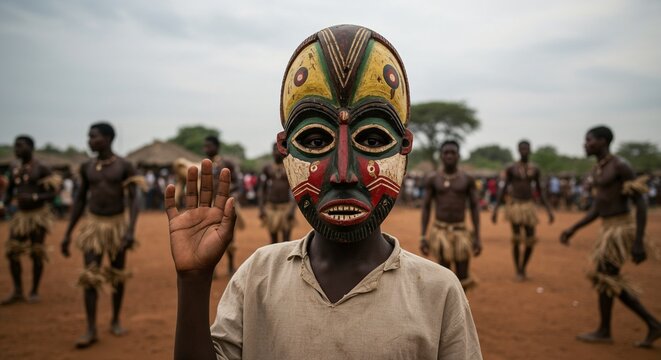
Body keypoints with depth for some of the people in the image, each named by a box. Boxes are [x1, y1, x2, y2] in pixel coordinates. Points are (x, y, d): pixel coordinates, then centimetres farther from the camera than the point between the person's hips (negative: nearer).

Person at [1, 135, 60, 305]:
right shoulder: (14, 169, 9)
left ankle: (34, 291, 14)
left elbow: (52, 195, -10)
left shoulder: (42, 169, -8)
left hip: (39, 215, -5)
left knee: (36, 254, -1)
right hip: (21, 215, 5)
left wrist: (33, 197, -24)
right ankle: (17, 292, 11)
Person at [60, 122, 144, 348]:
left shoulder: (124, 166, -6)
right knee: (90, 277, -6)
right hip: (93, 225, 2)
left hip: (117, 224, -2)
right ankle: (91, 330, -1)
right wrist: (68, 233, 8)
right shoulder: (87, 167, 4)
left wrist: (131, 230, -24)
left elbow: (133, 200, -11)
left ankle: (115, 321, 25)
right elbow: (80, 200, 11)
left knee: (117, 276, 8)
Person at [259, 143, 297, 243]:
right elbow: (262, 190, 8)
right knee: (273, 239, 7)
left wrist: (292, 210, -14)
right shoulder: (267, 169, 7)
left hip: (286, 208, -3)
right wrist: (261, 209, 1)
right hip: (271, 208, 3)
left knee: (286, 240, -5)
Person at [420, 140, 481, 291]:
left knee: (463, 278, 4)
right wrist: (422, 237, -4)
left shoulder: (468, 179, 3)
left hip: (461, 233, 1)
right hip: (439, 232, -1)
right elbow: (426, 208, 3)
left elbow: (475, 208, 3)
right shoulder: (433, 180, 2)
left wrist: (477, 237, -3)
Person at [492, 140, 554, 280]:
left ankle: (523, 268, 24)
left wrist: (549, 210, 3)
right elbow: (503, 190, 1)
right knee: (517, 240, -5)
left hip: (529, 207, 3)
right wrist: (495, 209, -6)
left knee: (530, 241, 0)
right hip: (515, 207, -3)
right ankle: (518, 271, 12)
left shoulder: (535, 170, 7)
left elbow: (540, 192, 11)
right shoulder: (511, 168, -1)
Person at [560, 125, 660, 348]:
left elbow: (640, 204, -15)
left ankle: (604, 331, 16)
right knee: (613, 281, 11)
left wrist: (639, 242, -19)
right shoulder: (597, 170, 14)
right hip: (609, 229, 9)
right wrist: (572, 229, 14)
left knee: (603, 277, 0)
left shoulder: (620, 166, -13)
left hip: (621, 230, -9)